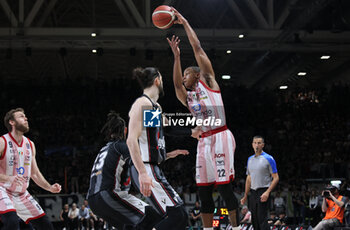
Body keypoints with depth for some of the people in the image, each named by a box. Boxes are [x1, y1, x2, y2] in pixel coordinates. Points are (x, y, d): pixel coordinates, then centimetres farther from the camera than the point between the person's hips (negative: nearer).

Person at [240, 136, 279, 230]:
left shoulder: (269, 159, -5)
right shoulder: (250, 159, 14)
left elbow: (276, 178, -7)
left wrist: (267, 192, -18)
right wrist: (245, 196, 19)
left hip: (263, 192, -6)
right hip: (253, 192, 6)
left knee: (262, 219, -13)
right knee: (254, 220, 7)